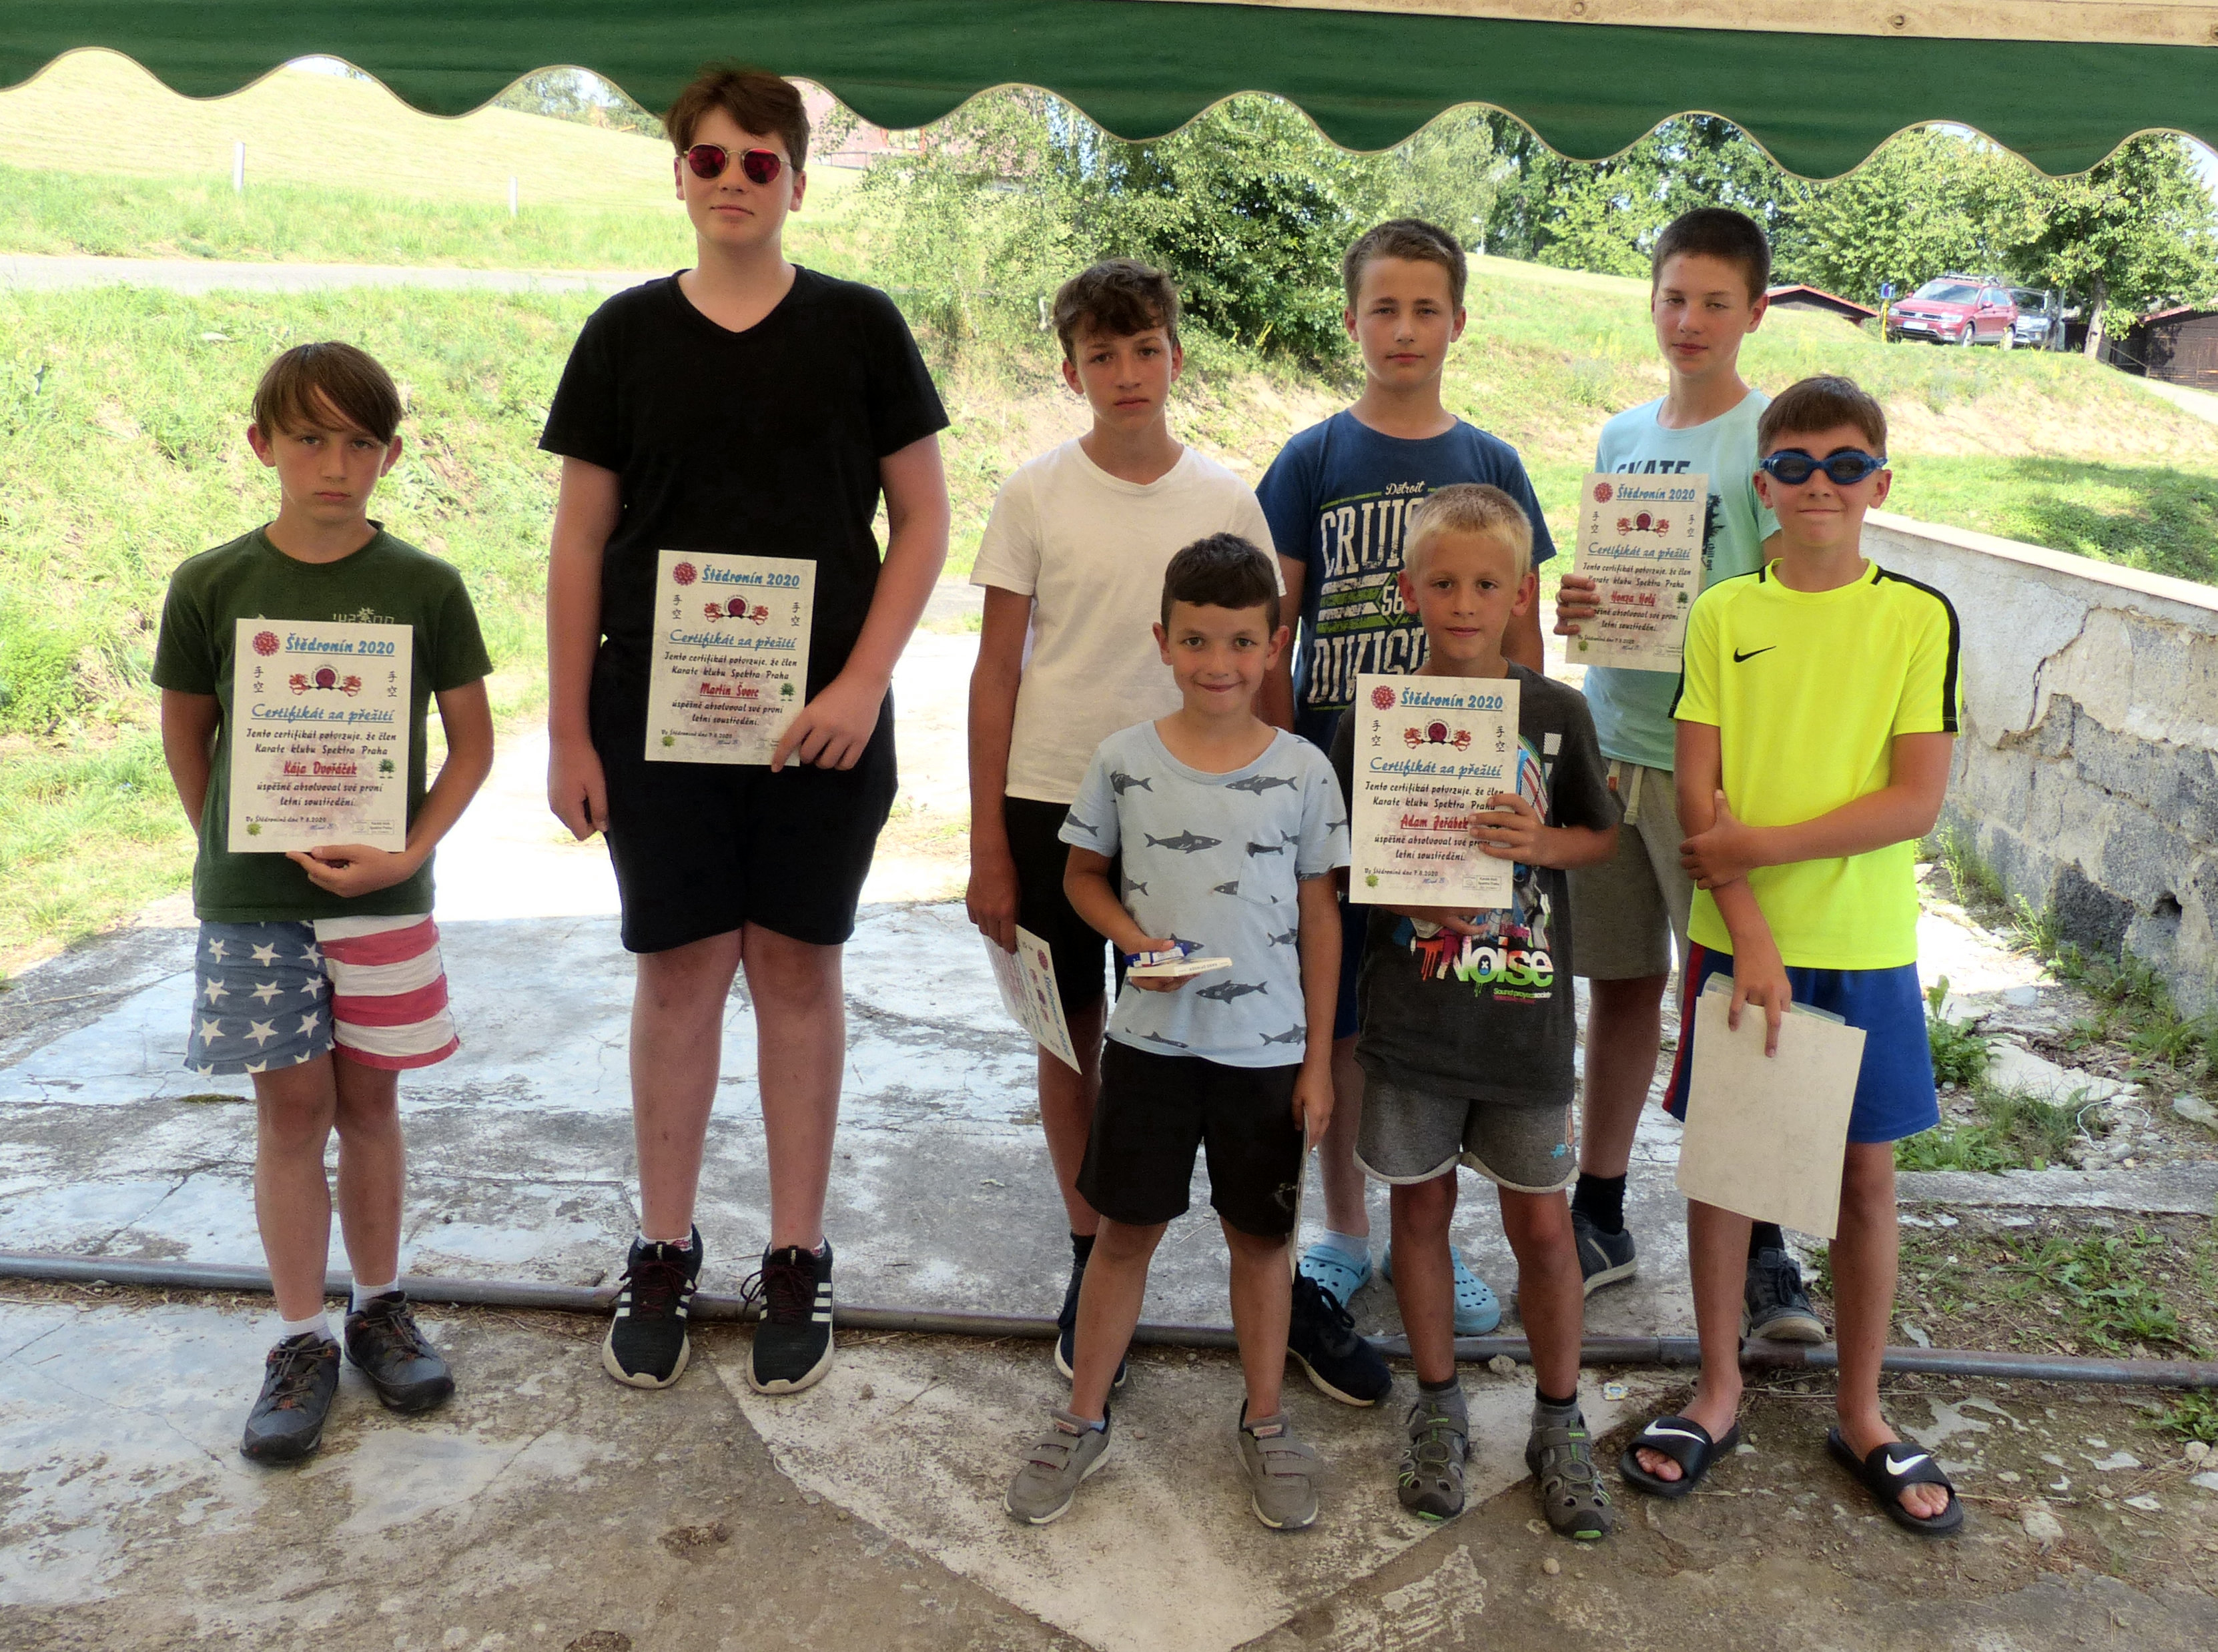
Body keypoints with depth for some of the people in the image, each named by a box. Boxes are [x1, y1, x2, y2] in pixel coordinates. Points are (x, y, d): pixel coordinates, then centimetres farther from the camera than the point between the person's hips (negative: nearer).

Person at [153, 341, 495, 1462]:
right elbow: (185, 737, 9)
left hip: (382, 894, 0)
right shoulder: (211, 587, -3)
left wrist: (410, 850, -10)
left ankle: (378, 1308, 27)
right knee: (291, 1108, 5)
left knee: (367, 1103, 11)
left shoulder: (424, 589, -4)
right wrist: (238, 851, 10)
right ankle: (301, 1340, 17)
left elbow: (472, 740, 0)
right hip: (253, 903, 0)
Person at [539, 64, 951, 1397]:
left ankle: (799, 1261, 19)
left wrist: (862, 684, -10)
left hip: (820, 716, -1)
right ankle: (665, 1251, 23)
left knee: (798, 969, 6)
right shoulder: (628, 333, 5)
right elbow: (581, 542, 6)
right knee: (681, 970, 7)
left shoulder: (859, 326, 2)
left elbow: (924, 520, 1)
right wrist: (568, 732, 2)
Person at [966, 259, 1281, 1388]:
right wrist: (988, 847, -3)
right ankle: (1088, 1253, 25)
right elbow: (997, 672, -1)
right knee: (1073, 1030, 9)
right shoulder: (1036, 494, -2)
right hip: (1052, 798, 0)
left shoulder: (1227, 500, 1)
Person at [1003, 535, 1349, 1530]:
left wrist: (1319, 1060, 0)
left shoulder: (1302, 772, -5)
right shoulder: (1125, 761, -4)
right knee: (1125, 1227, 10)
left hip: (1266, 1045, 0)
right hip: (1150, 1036, 0)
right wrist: (1131, 935, -12)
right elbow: (1083, 874, 9)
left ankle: (1265, 1425, 31)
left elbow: (1319, 918, 1)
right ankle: (1082, 1420, 27)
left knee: (1260, 1234, 13)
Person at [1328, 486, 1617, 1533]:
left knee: (1542, 1221, 8)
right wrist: (1404, 889, -16)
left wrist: (1542, 841, -13)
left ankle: (1559, 1424, 28)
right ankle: (1438, 1410, 32)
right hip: (1410, 1015, 0)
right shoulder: (1373, 720, -3)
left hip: (1525, 1014, 0)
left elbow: (1602, 838, 8)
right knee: (1421, 1207, 12)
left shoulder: (1557, 715, -2)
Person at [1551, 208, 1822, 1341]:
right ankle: (1600, 1222, 23)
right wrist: (1576, 613, -3)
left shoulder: (1773, 437, -4)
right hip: (1608, 742, 5)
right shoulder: (1622, 437, 14)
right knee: (1621, 984, 12)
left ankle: (1762, 1248, 12)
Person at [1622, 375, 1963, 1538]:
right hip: (1736, 942, 0)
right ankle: (1718, 1394, 27)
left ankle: (1862, 1416, 28)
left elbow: (1918, 800, -9)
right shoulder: (1722, 615, 0)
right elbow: (1698, 797, -6)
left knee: (1866, 1177, 9)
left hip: (1867, 949, 0)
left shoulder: (1918, 618, -2)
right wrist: (1752, 937, -14)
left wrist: (1760, 845, -15)